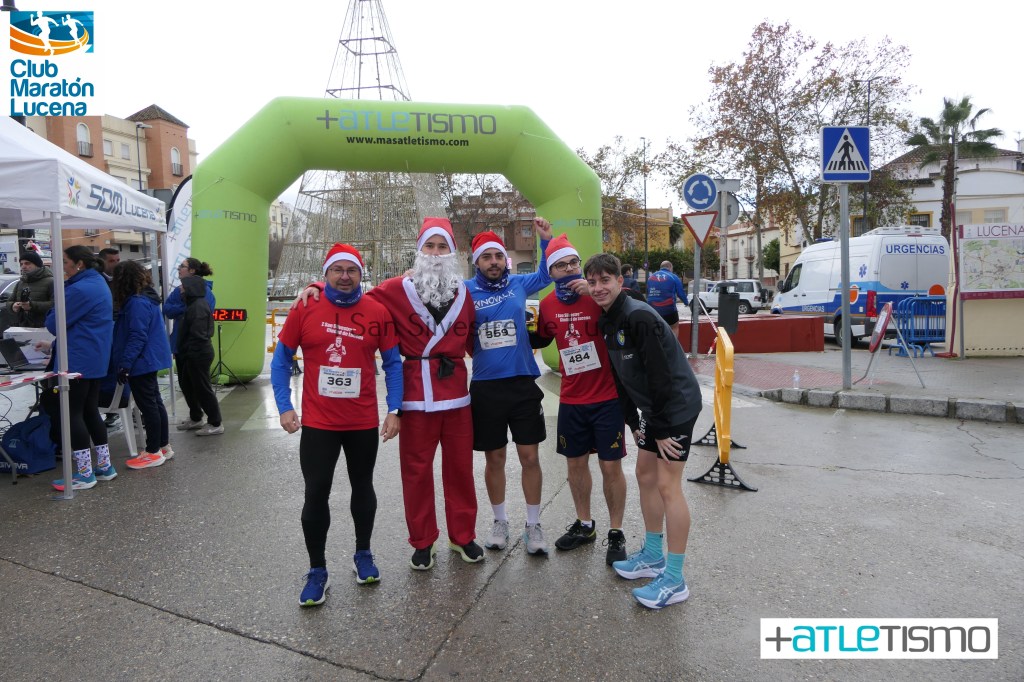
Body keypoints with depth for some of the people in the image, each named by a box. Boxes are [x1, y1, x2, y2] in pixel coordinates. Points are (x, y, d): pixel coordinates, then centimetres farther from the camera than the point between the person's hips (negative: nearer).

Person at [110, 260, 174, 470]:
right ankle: (164, 446, 22)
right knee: (155, 402, 14)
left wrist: (124, 364, -21)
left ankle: (153, 452, 5)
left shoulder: (137, 303, -18)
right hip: (151, 359, 10)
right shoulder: (147, 298, 12)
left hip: (142, 361, -10)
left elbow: (137, 337, -22)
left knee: (147, 405, -3)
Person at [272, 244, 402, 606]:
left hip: (364, 423, 1)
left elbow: (392, 363, 2)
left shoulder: (378, 312, -4)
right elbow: (281, 360, 2)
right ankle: (317, 571, 22)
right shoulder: (305, 309, -4)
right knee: (316, 495, 3)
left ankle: (363, 555, 37)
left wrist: (394, 410, -5)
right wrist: (284, 407, -6)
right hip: (317, 423, -1)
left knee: (363, 487, 16)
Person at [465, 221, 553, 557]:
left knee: (529, 457, 6)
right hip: (485, 387, -1)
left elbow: (546, 274, 20)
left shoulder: (519, 284, 3)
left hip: (523, 383, 1)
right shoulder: (465, 291, -4)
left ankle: (533, 526, 22)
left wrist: (546, 239, 6)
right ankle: (500, 522, 31)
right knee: (494, 459, 12)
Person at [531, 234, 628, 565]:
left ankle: (616, 533, 21)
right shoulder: (547, 304, 3)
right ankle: (584, 524, 36)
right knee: (575, 463, 16)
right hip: (571, 399, 5)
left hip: (607, 397, -4)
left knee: (610, 466, 3)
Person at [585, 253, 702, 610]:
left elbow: (660, 375, -23)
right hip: (652, 409, 10)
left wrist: (663, 429, -19)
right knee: (645, 476, 15)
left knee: (667, 485, -8)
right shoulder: (607, 323, 7)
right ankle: (653, 556, 31)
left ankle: (674, 580, 3)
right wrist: (634, 422, 11)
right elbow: (621, 378, 13)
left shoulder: (639, 317, -22)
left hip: (677, 406, -10)